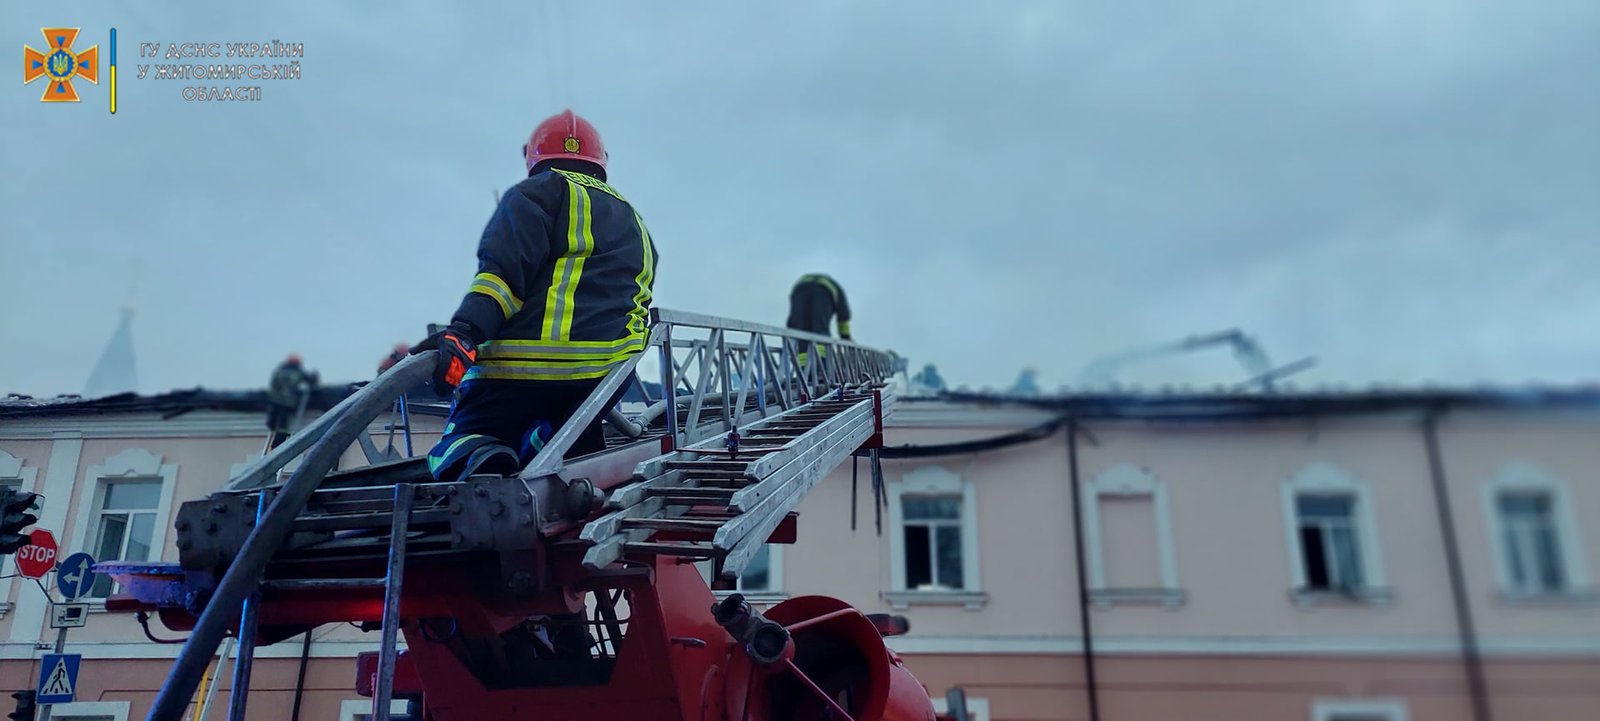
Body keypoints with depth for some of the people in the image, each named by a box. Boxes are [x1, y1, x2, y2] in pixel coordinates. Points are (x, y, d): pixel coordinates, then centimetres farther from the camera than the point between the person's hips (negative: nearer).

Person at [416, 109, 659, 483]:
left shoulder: (537, 193, 7)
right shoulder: (634, 222, 27)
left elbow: (505, 269, -12)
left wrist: (464, 331, -23)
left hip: (522, 366, -5)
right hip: (605, 375, 6)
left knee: (459, 444, 10)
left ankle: (481, 466, -29)